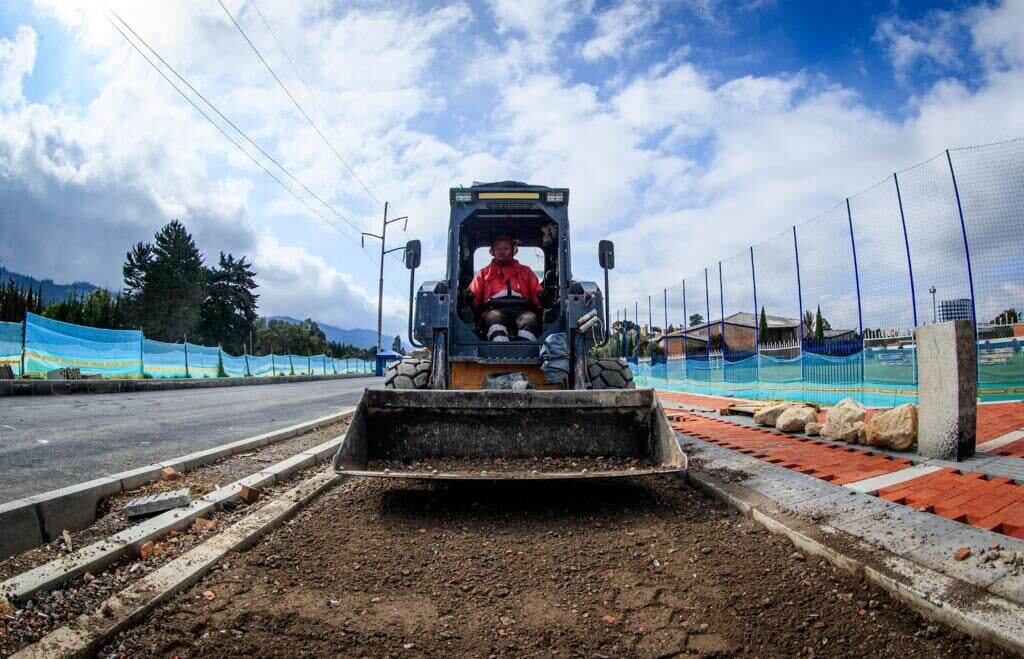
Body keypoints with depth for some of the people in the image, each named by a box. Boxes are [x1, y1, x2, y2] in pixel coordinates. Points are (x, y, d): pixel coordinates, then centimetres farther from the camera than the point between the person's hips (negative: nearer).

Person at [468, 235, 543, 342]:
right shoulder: (484, 273, 30)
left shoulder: (525, 271, 30)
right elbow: (473, 296, 19)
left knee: (531, 318, -35)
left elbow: (537, 295, 18)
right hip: (495, 310, 0)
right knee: (494, 317, -37)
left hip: (521, 310, 1)